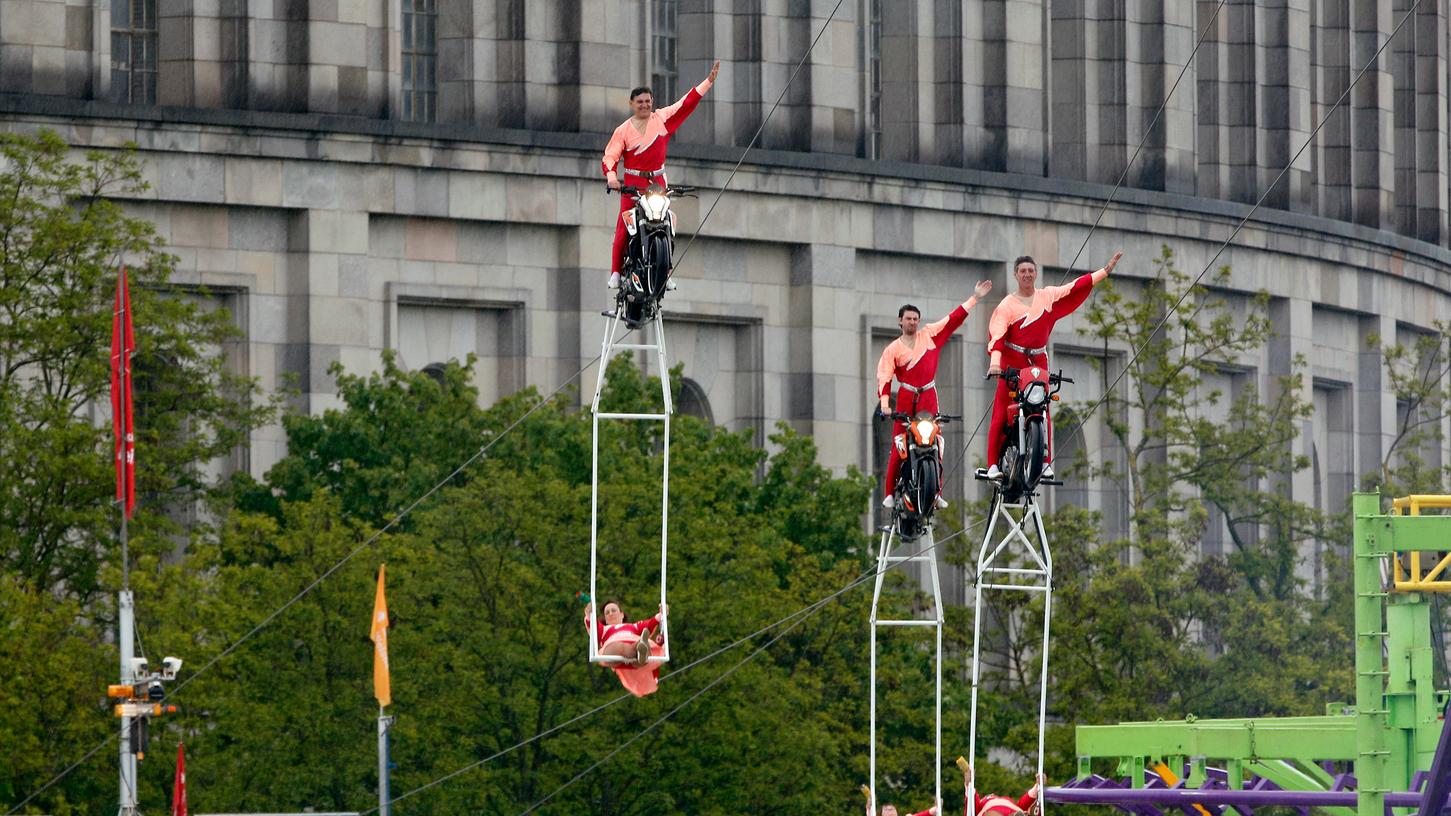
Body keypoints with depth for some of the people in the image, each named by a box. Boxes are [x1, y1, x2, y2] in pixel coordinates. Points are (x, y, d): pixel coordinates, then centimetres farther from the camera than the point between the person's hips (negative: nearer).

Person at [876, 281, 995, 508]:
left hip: (928, 397, 2)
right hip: (905, 399, -2)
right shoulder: (893, 350, 4)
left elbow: (954, 319, 9)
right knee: (898, 447, -5)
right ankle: (890, 493, -3)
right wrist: (884, 403, -16)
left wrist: (974, 298, 4)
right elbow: (884, 376, -3)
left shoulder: (930, 334, 10)